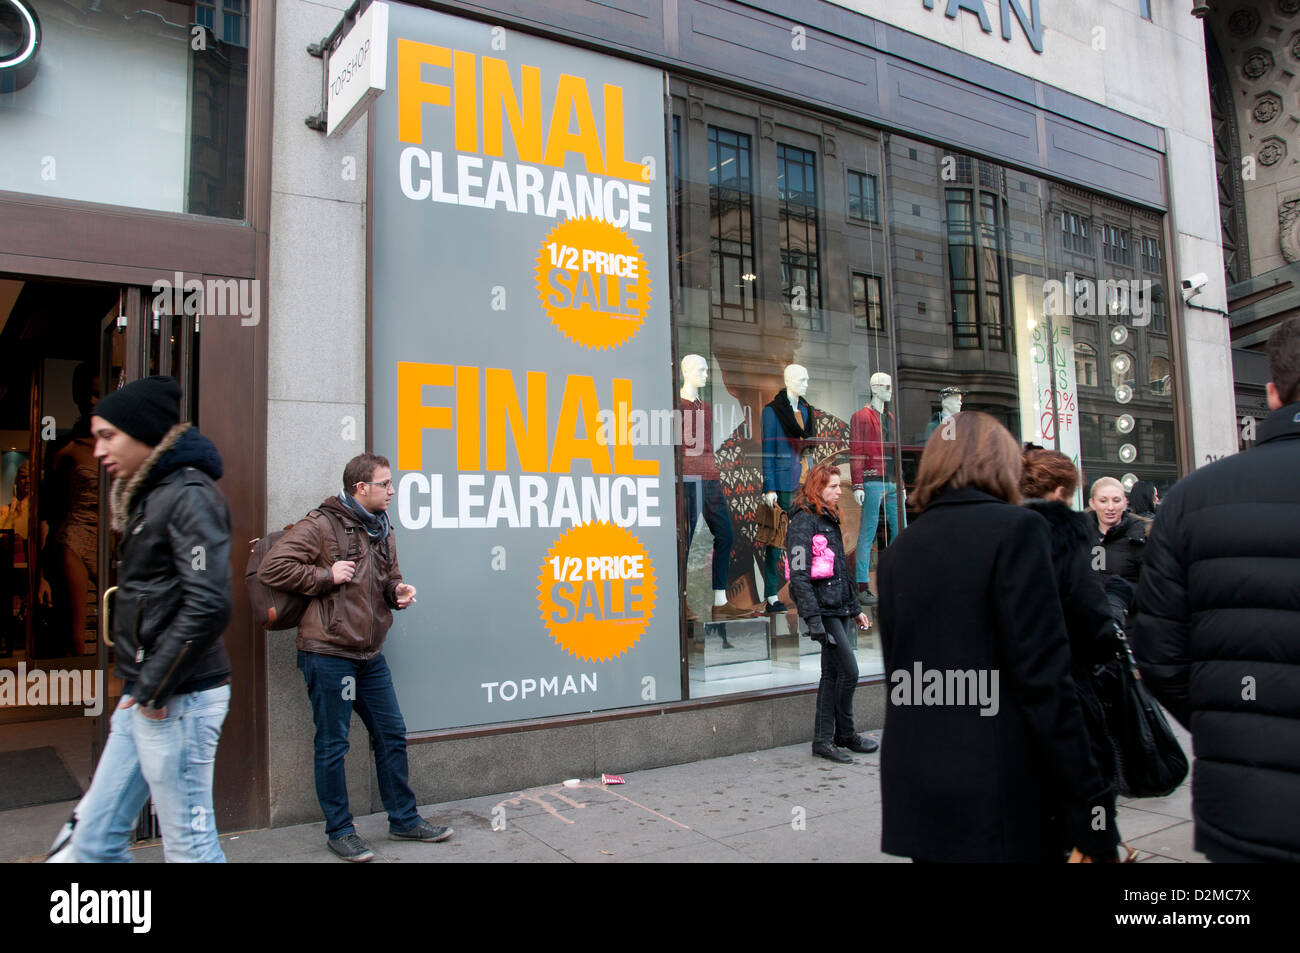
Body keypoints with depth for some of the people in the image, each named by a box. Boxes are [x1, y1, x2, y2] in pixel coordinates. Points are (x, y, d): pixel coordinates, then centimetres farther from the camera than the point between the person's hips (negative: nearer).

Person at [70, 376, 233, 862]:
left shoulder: (189, 495, -15)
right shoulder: (146, 496, 15)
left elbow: (208, 605, -23)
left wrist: (153, 688, -16)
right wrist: (140, 688, 11)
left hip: (179, 701, -9)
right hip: (142, 699, 9)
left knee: (189, 847, 2)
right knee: (93, 839, 16)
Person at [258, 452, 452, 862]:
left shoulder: (382, 531, 14)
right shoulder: (321, 525, -11)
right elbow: (271, 568, -16)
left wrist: (399, 590, 3)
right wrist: (326, 575, -16)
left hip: (370, 655, 8)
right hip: (328, 654, -8)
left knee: (392, 735, 12)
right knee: (333, 745, 4)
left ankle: (404, 820, 26)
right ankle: (340, 830, 20)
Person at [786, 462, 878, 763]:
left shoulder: (829, 520, 18)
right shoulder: (803, 521, -10)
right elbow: (799, 574, -17)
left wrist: (855, 608, 23)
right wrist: (812, 617, -23)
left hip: (839, 609, 9)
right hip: (823, 608, -9)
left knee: (832, 674, 9)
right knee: (848, 671, -6)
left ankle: (823, 740, 15)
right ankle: (846, 735, 11)